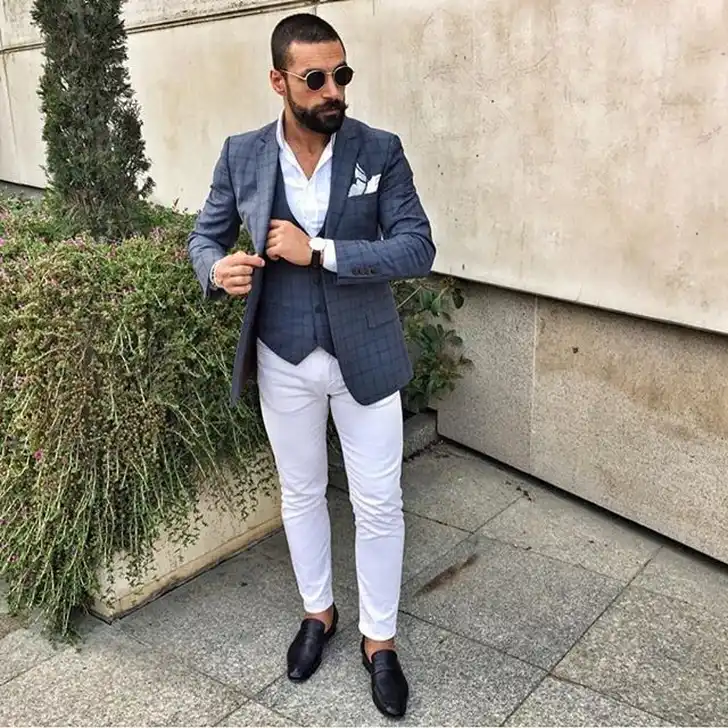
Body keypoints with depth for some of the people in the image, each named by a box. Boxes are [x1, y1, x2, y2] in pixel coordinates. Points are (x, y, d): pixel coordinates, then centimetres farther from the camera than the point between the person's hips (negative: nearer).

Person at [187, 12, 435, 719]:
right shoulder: (241, 154, -4)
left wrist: (319, 251, -24)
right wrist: (217, 268, -17)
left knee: (379, 505, 7)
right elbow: (205, 232, 7)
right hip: (284, 361, 2)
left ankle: (379, 641, 28)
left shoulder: (381, 151, -9)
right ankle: (317, 612, 42)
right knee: (301, 495, 18)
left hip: (364, 357, -1)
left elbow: (417, 249, -15)